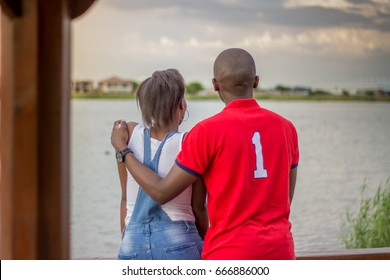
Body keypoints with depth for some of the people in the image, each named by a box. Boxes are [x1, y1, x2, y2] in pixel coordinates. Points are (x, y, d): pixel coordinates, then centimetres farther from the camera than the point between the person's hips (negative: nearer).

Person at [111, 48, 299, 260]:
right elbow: (285, 199, 13)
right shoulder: (285, 128, 5)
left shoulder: (208, 131, -10)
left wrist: (122, 148, 8)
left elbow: (161, 192, -4)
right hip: (279, 251, 5)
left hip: (230, 254, -4)